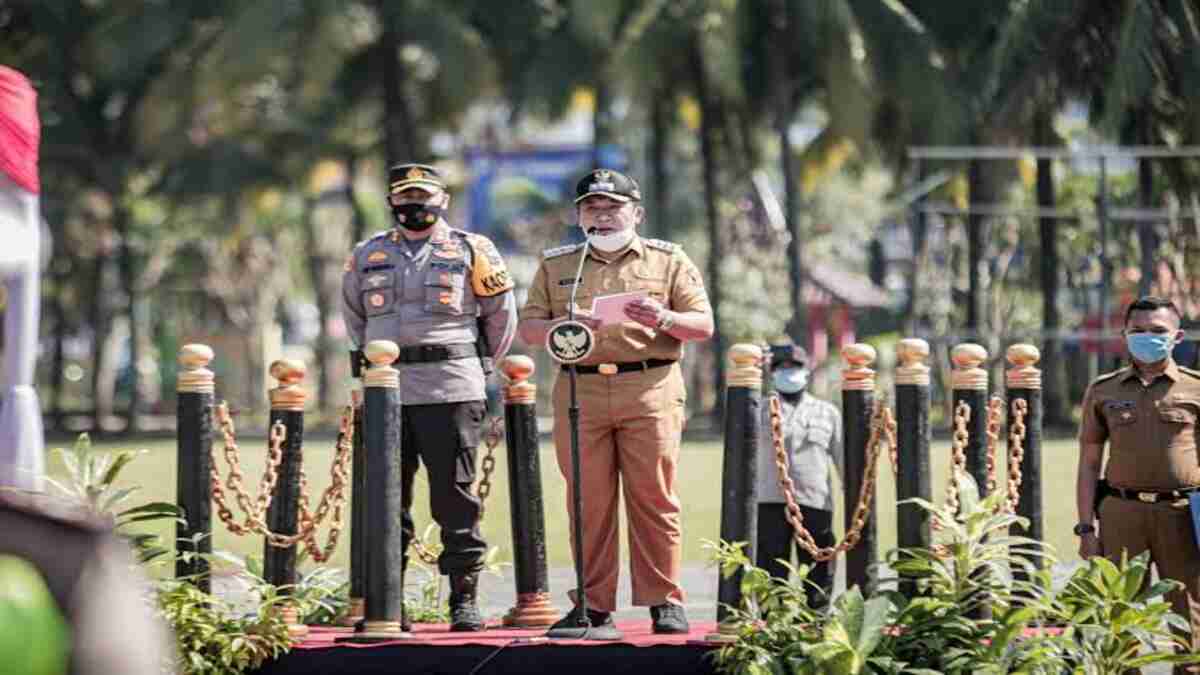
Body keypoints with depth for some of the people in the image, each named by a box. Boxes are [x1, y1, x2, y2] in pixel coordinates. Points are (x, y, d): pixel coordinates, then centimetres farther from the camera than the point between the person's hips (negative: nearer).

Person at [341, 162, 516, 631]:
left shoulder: (472, 252, 5)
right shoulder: (369, 256, 13)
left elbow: (501, 315, 13)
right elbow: (354, 314, 27)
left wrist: (477, 366, 14)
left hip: (450, 393, -3)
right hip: (385, 392, 3)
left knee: (456, 500, -2)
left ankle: (464, 600, 2)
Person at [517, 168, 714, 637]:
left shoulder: (668, 260, 12)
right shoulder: (555, 265, 17)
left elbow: (703, 326, 7)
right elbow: (528, 328, 13)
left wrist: (663, 319, -13)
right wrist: (560, 327, -9)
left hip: (649, 391, -2)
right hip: (579, 391, 2)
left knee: (653, 499, -5)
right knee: (588, 502, 0)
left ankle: (665, 602, 0)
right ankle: (593, 605, 4)